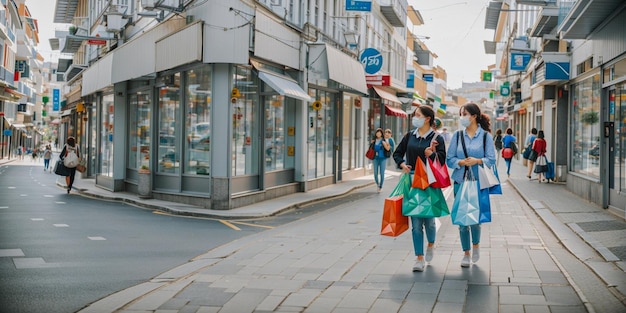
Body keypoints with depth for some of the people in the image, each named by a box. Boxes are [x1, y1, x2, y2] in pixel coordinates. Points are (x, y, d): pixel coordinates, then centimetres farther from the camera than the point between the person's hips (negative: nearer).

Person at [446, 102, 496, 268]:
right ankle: (466, 253, 18)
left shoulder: (485, 135, 1)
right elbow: (450, 159, 4)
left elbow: (491, 159, -3)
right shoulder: (457, 135, 7)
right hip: (460, 181, 2)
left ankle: (476, 244, 24)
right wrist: (461, 162, -15)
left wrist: (478, 161, -20)